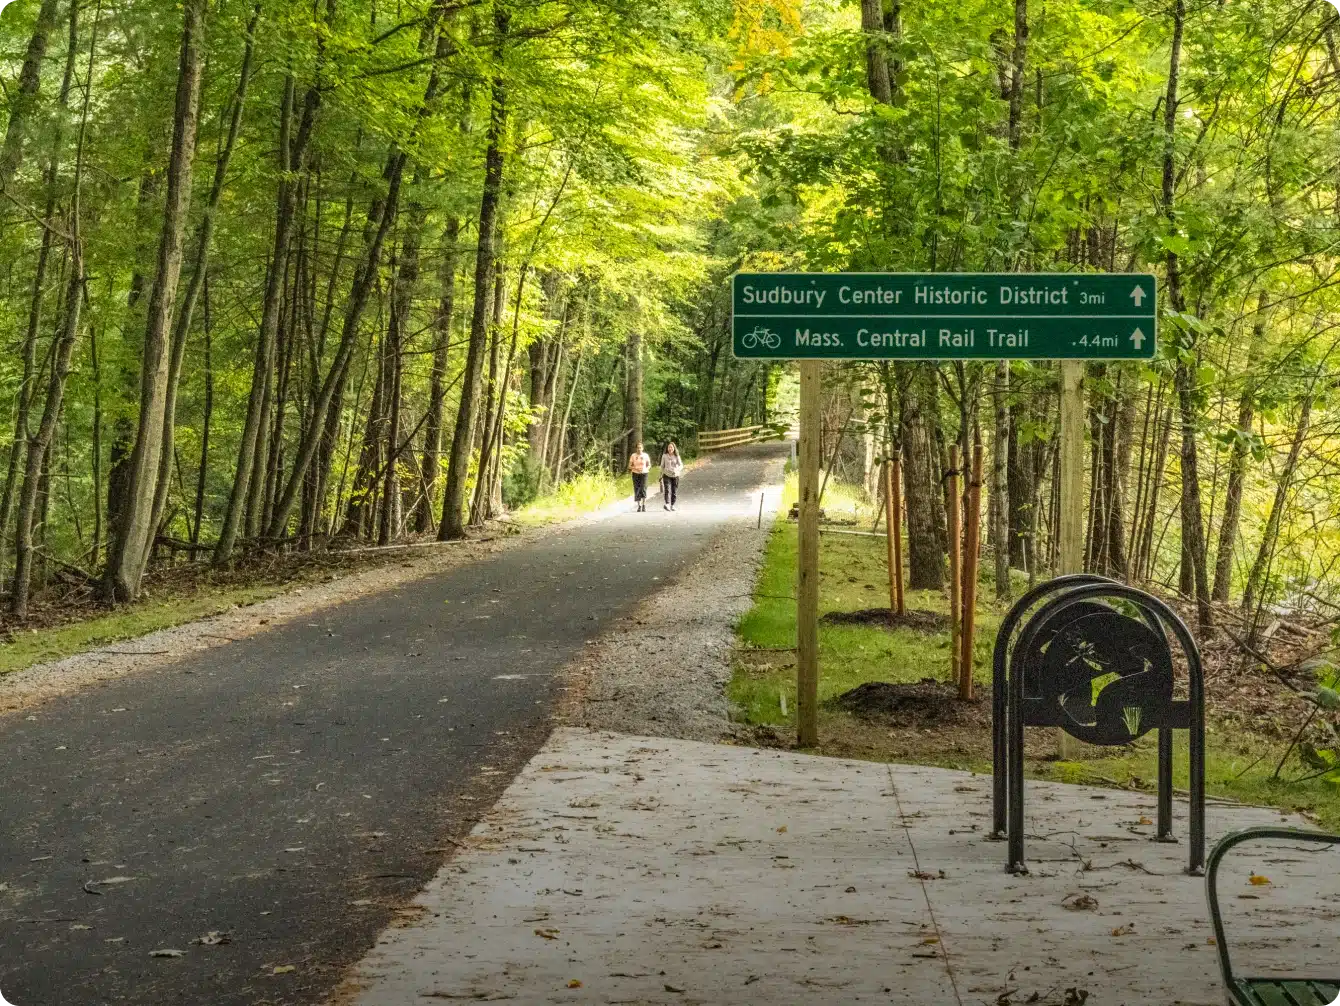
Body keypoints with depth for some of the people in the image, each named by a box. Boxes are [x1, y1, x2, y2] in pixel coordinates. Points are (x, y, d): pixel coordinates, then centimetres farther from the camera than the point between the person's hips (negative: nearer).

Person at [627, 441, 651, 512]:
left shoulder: (646, 455, 0)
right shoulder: (633, 455, 0)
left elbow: (649, 465, 7)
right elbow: (629, 466, 3)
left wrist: (645, 470, -13)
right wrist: (636, 468, -16)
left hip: (644, 474, -1)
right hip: (635, 474, 1)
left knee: (643, 489, -15)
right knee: (637, 490, -2)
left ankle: (644, 505, -3)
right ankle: (639, 506, 8)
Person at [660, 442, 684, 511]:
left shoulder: (677, 456, 2)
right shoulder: (664, 456, 3)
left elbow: (681, 465, -2)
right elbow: (662, 466, 12)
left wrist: (676, 469, -22)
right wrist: (661, 475, 13)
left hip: (675, 476, 1)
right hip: (667, 475, -1)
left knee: (674, 491, 4)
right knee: (667, 490, -18)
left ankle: (672, 505, 18)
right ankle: (667, 504, -32)